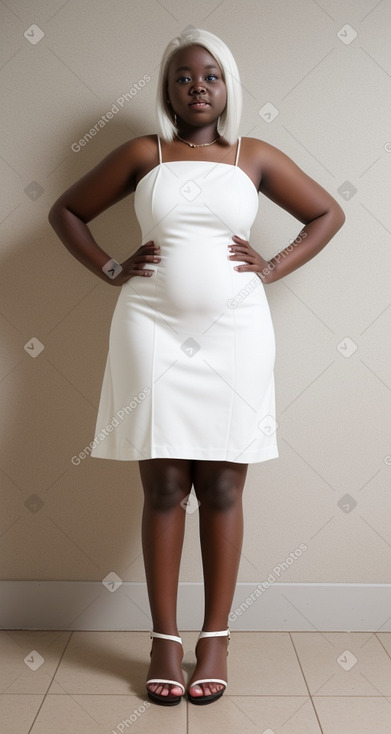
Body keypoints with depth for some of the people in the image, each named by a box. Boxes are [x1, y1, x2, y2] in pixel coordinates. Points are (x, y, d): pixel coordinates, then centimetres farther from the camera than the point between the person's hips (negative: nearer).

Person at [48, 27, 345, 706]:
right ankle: (164, 639, 15)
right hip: (153, 332, 0)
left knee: (221, 488, 3)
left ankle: (216, 637, 17)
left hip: (234, 333, 1)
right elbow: (65, 211, 16)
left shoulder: (256, 157, 10)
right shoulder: (142, 154, 9)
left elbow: (328, 213, 17)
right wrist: (110, 270, 3)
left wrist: (274, 268, 4)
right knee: (163, 488, 1)